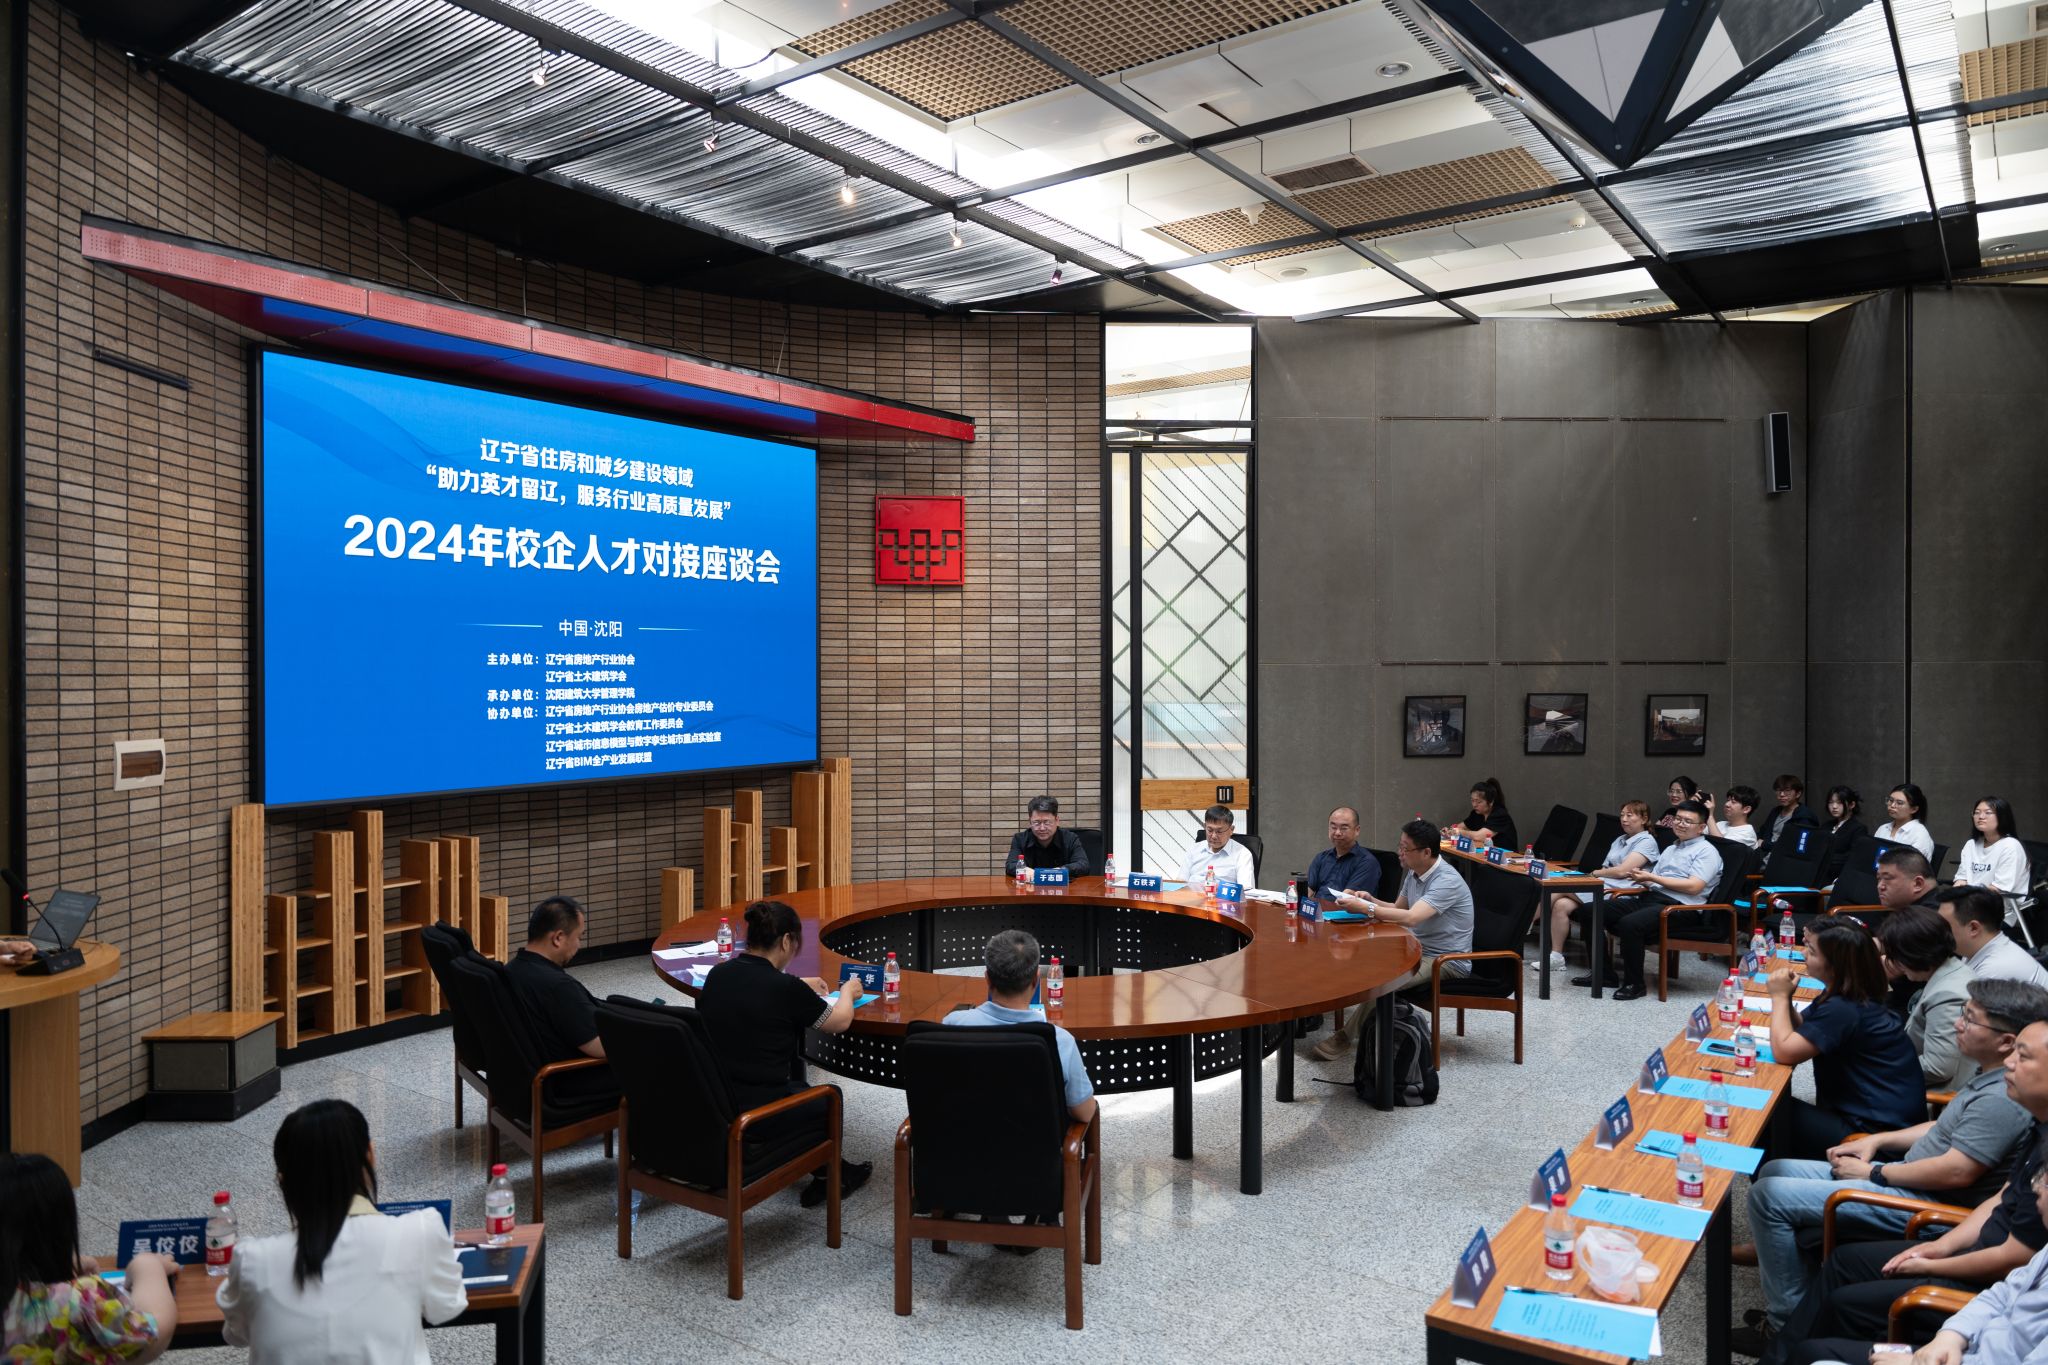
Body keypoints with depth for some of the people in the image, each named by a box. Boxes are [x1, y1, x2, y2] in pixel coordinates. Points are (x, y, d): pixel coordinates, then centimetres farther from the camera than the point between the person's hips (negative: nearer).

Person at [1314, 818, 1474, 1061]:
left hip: (1446, 960, -10)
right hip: (1418, 949, 10)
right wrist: (1371, 899, -2)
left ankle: (1345, 1036, -12)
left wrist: (1364, 908, -36)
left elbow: (1410, 917, -35)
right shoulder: (1414, 873, 6)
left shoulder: (1447, 881, -23)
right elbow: (1397, 908, 19)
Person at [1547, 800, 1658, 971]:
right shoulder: (1620, 839, 26)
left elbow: (1622, 871, -11)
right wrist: (1596, 873, -3)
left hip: (1618, 891, -7)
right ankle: (1556, 956, -18)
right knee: (1561, 905, -19)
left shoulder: (1646, 842, -1)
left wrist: (1595, 872, 1)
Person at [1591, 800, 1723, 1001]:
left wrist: (1652, 878, -9)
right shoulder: (1670, 849, 27)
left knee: (1629, 923, -35)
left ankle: (1634, 984, -18)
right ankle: (1604, 973, 1)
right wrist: (1643, 879, -2)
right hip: (1650, 899, 8)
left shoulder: (1706, 851, 2)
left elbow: (1694, 887, -13)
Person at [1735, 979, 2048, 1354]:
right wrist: (1877, 1140, 11)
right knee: (1773, 1172, 10)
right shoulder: (1993, 1076, 7)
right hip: (1911, 1180, 10)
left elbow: (1956, 1171, -27)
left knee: (1769, 1195, -15)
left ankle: (1786, 1325, -3)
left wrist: (1873, 1173, -14)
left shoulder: (2002, 1098, -25)